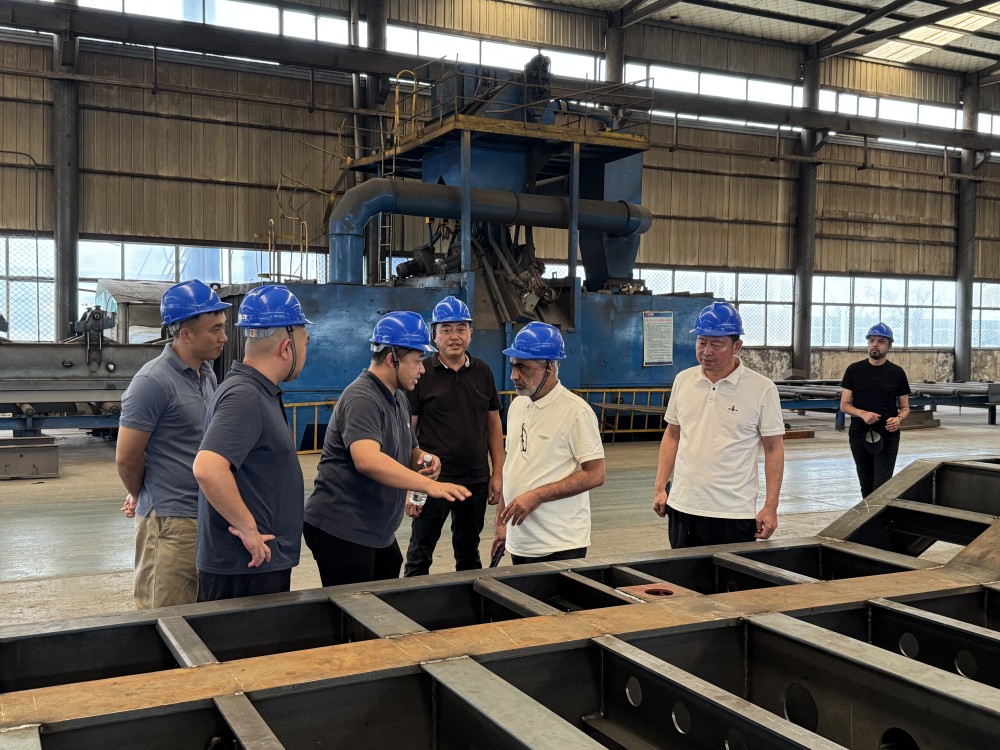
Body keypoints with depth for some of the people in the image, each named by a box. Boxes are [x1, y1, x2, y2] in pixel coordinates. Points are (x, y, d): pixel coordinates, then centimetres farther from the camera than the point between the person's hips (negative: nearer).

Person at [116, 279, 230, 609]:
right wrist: (143, 496, 6)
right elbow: (126, 458, -13)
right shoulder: (153, 381, -16)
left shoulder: (207, 373, 9)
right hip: (171, 521, -7)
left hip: (208, 516, 7)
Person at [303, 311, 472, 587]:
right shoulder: (361, 399, -19)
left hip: (378, 532, 10)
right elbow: (367, 460, -36)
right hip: (341, 530, -9)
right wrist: (429, 485, -41)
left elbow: (406, 451, 26)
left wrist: (423, 458, 1)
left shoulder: (398, 398, 12)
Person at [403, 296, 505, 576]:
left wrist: (497, 473, 5)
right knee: (419, 555, 5)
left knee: (469, 554, 17)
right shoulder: (421, 374, -7)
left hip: (476, 480, 4)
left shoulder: (483, 372, 5)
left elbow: (493, 425, 10)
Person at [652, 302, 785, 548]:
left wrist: (770, 507, -8)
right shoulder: (683, 380, 4)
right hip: (682, 507, 4)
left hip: (734, 513, -4)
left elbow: (773, 449, -4)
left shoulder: (761, 389, -7)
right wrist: (660, 488, 8)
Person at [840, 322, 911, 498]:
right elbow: (844, 405, 1)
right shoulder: (854, 370, 1)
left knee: (881, 487, -8)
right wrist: (862, 414, -19)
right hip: (859, 437, 2)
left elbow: (905, 407, 7)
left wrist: (899, 419, -15)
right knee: (866, 487, 12)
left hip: (887, 438, -1)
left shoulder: (896, 372, 1)